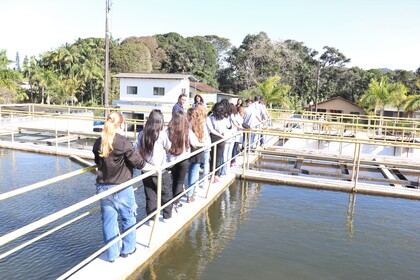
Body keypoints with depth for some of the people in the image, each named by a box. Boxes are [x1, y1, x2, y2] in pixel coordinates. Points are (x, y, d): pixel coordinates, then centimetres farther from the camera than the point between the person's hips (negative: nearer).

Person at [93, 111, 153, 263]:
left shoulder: (98, 143, 1)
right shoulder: (123, 142, -17)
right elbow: (137, 162, -13)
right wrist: (152, 167, 4)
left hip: (103, 187, 5)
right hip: (121, 188, -5)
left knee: (109, 220, 14)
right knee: (128, 218, 15)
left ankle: (112, 253, 24)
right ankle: (127, 249, 29)